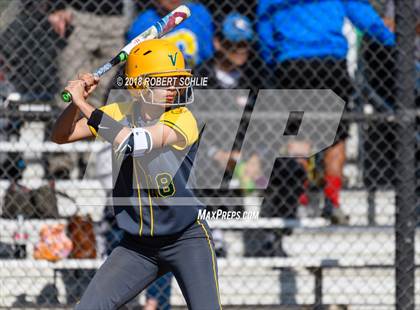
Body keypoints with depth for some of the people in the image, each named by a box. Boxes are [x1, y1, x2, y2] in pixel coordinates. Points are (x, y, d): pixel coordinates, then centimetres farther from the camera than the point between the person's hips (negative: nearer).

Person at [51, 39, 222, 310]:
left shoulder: (183, 120, -18)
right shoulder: (118, 114, -1)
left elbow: (131, 142, -32)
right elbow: (61, 136, 2)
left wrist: (84, 104, -27)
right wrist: (77, 101, -16)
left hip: (188, 238, -4)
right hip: (137, 244, 4)